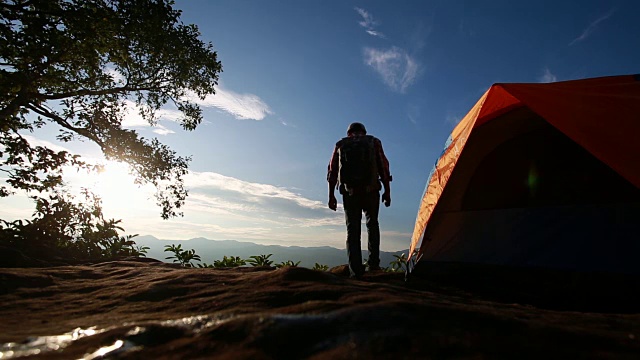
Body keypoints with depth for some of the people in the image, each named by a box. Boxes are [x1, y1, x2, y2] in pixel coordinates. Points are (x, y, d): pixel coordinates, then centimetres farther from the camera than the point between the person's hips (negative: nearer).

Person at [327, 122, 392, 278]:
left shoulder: (340, 145, 14)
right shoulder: (374, 142, 11)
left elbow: (332, 172, 8)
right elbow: (384, 168, 3)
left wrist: (331, 196, 9)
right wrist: (387, 191, 5)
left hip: (349, 193, 0)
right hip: (371, 192, 0)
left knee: (352, 230, 5)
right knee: (372, 224, 19)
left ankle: (356, 271, 0)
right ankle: (373, 264, 13)